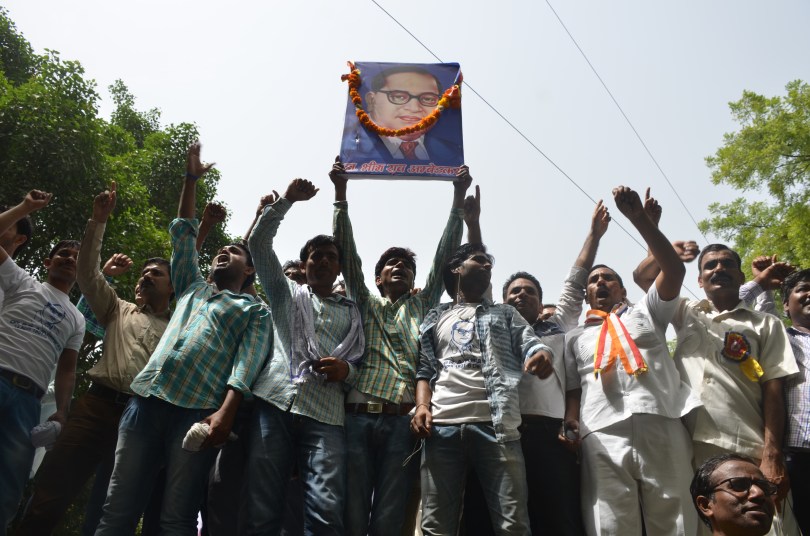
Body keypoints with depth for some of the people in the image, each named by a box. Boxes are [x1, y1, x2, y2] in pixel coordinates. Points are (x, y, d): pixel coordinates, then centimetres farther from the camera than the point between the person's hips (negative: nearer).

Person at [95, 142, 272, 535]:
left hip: (198, 411, -4)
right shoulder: (192, 288, 29)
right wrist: (192, 177, 30)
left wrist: (225, 414, -18)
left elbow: (246, 363, -2)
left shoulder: (254, 311, 14)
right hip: (146, 399, 5)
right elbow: (182, 233, 31)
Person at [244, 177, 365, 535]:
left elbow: (360, 362, 19)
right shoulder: (285, 293, 25)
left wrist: (346, 369, -4)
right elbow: (258, 242, 18)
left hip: (326, 413, 0)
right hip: (275, 403, 0)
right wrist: (287, 200, 16)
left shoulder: (351, 312, 26)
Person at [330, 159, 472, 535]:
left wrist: (458, 198, 11)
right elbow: (347, 252, 14)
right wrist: (341, 192, 8)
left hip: (402, 421, 0)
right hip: (357, 417, 0)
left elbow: (443, 256, 15)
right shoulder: (364, 303, 21)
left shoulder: (423, 306, 21)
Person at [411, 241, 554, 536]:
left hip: (495, 424, 0)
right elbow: (425, 369, 16)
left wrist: (541, 356, -18)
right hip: (442, 425, 1)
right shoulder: (435, 318, 22)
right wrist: (422, 405, -3)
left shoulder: (505, 314, 23)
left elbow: (531, 344, 7)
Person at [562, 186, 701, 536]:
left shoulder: (646, 313, 22)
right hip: (601, 438, 1)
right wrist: (571, 425, -4)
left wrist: (639, 218, 2)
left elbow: (674, 269, 8)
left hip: (662, 429, 0)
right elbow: (573, 390, 18)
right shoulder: (576, 337, 25)